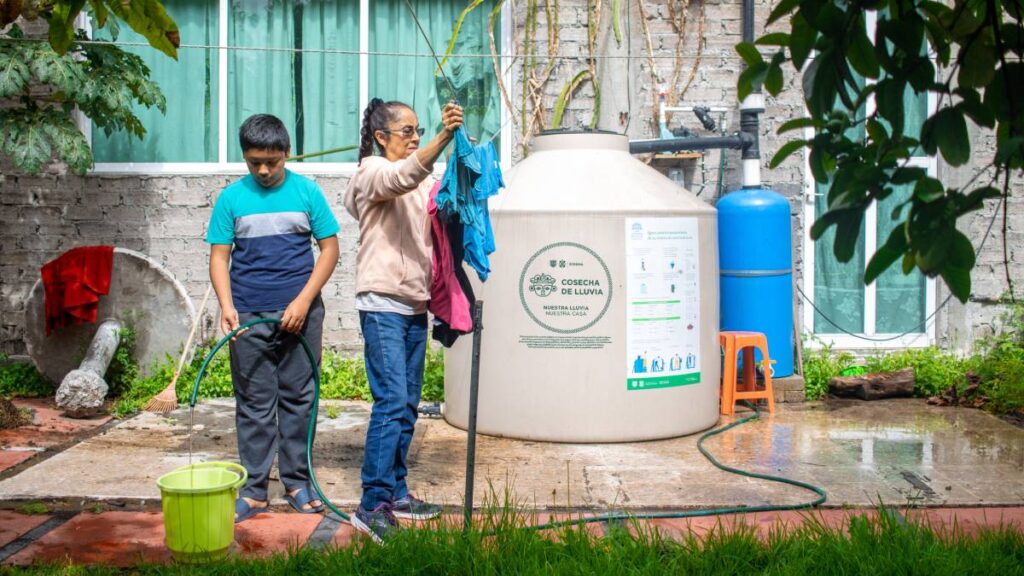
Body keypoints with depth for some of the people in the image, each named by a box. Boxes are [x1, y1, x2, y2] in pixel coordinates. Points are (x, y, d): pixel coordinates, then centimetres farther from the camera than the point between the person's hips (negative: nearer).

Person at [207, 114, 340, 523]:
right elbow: (219, 256, 1)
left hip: (300, 314, 0)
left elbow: (329, 248, 1)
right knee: (254, 404, 5)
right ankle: (254, 489, 12)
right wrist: (226, 305, -15)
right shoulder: (232, 198, 1)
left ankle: (297, 481, 20)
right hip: (249, 317, 0)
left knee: (298, 398, 8)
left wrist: (304, 301, -9)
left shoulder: (306, 192, 0)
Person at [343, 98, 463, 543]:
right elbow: (404, 176, -30)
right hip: (383, 304, -8)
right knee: (391, 402, -14)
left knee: (407, 404, 10)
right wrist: (445, 136, -44)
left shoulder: (424, 183, 17)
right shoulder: (372, 173, -7)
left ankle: (395, 493, 19)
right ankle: (372, 505, -12)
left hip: (416, 305, 8)